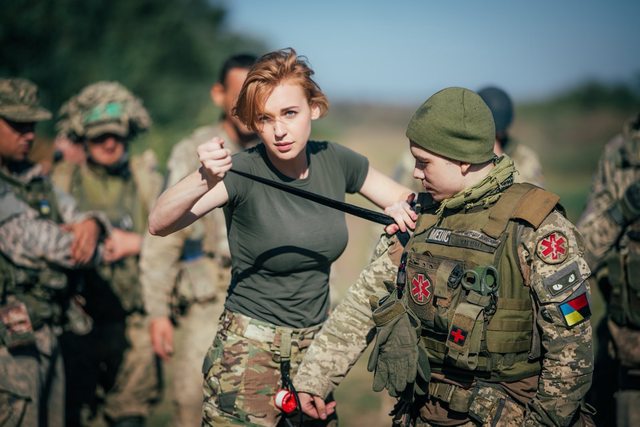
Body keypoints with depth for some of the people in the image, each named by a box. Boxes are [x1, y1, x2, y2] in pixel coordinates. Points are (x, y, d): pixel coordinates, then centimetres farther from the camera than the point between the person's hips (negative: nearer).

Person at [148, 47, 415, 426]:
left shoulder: (335, 161, -1)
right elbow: (159, 223, -28)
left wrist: (403, 207, -13)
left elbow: (406, 198, 10)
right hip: (250, 348, -4)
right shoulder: (243, 171, -16)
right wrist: (205, 180, -47)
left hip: (316, 345, 5)